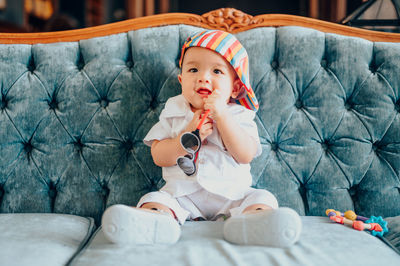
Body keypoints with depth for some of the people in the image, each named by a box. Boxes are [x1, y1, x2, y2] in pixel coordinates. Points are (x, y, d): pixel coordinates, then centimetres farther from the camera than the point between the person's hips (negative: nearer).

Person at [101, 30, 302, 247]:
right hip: (182, 195, 0)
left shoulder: (239, 115, 7)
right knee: (154, 201, -24)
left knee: (262, 199, -23)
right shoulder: (174, 113, 9)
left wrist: (221, 115, -17)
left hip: (230, 196, 0)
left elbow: (246, 155, -10)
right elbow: (159, 157, 1)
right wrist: (188, 136, -16)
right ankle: (154, 222, -56)